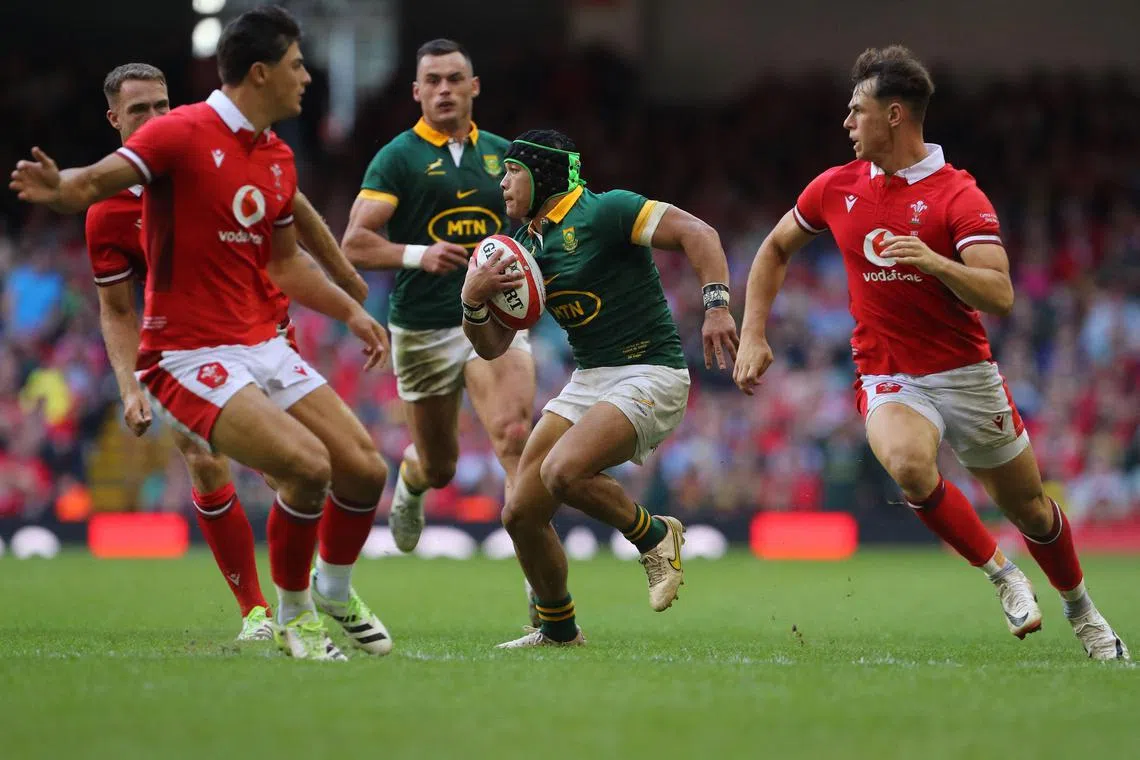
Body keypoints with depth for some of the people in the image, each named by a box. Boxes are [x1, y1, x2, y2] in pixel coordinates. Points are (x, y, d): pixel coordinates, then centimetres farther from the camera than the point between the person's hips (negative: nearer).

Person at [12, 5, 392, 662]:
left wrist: (352, 312, 20)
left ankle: (335, 593, 31)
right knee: (307, 465, -24)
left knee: (365, 469, 2)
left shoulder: (279, 159, 12)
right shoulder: (182, 134, -13)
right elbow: (96, 181, -21)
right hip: (190, 355, -8)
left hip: (263, 346, 8)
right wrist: (60, 188, -43)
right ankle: (292, 615, -1)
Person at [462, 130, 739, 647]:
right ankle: (557, 629, 20)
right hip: (588, 382, 8)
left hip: (650, 375, -8)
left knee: (563, 472, -32)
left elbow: (696, 233, -17)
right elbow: (491, 347, 15)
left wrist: (716, 304, -30)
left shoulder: (602, 212, -11)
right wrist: (473, 299, -5)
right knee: (520, 512, -1)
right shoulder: (525, 246, 13)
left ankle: (654, 536, -5)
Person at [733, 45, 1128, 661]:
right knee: (907, 463, -33)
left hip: (967, 377, -1)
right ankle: (1001, 575, -13)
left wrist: (934, 262, -38)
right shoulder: (836, 189, 2)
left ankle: (1081, 610, 39)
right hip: (888, 376, 2)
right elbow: (776, 248, 18)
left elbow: (1000, 296, -21)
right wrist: (752, 337, 9)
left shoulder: (958, 195, -11)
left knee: (1031, 511, 9)